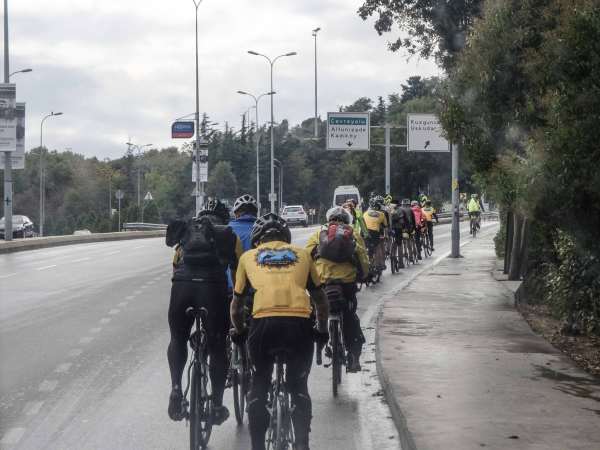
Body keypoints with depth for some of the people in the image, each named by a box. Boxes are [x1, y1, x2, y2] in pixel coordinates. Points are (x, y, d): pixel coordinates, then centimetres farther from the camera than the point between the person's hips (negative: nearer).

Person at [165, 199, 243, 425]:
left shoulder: (185, 232, 27)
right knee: (218, 347, 13)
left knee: (178, 339, 24)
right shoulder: (229, 237, 21)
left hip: (182, 286, 2)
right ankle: (217, 405, 16)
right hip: (213, 288, -2)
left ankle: (176, 389, 6)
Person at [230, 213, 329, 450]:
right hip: (300, 324, 1)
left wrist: (238, 331, 45)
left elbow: (236, 304, 28)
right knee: (298, 386, 20)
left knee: (259, 386, 19)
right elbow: (320, 299, 30)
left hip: (264, 322, -1)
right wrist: (322, 330, 44)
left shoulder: (248, 257, 23)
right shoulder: (302, 254, 24)